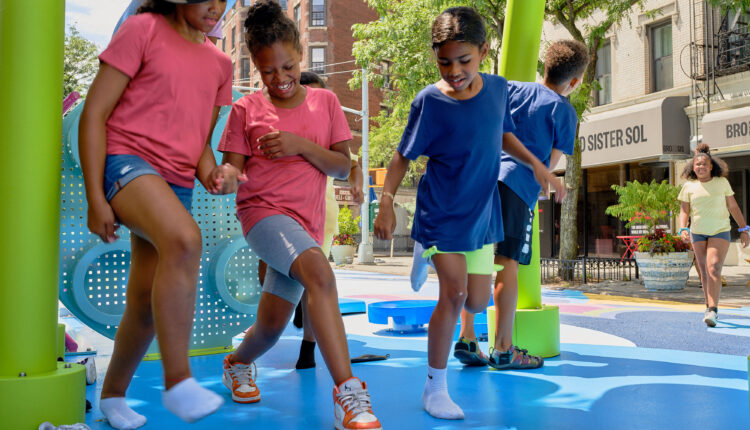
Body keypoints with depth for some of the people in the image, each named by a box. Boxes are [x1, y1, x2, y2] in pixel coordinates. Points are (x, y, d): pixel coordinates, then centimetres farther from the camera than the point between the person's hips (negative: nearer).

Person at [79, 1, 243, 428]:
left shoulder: (220, 63, 16)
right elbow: (94, 114, -4)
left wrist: (212, 173, -5)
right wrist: (96, 198, -11)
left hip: (177, 184, 6)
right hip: (126, 160, -6)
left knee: (147, 305, 7)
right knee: (184, 239, -35)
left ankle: (113, 394, 30)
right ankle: (178, 381, -28)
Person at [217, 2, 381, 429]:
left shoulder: (325, 101, 9)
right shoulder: (247, 109, 4)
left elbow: (344, 167, 4)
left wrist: (302, 145, -13)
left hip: (306, 223, 4)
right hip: (263, 210, -3)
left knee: (272, 325, 7)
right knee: (319, 272, -33)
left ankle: (237, 362, 43)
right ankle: (348, 392, -34)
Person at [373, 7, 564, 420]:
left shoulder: (497, 88, -2)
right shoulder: (430, 101, -15)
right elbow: (403, 156, -9)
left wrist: (536, 164, 5)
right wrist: (385, 203, -15)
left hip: (482, 212, 5)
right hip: (442, 213, -5)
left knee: (477, 302, 6)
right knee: (454, 293, -13)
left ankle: (435, 258, 39)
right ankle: (435, 387, 3)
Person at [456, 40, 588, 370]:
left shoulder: (514, 89, 18)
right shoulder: (565, 110, 7)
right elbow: (550, 163, 8)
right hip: (516, 183, -5)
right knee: (507, 265, -4)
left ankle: (467, 338, 5)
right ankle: (503, 349, -1)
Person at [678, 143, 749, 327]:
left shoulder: (722, 182, 2)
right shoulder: (689, 186, 2)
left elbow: (733, 207, 10)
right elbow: (684, 211, 1)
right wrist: (683, 229, -17)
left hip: (720, 231, -2)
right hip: (698, 233, 2)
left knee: (714, 268, -19)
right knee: (704, 274, 6)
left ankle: (712, 310, -25)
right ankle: (711, 309, 20)